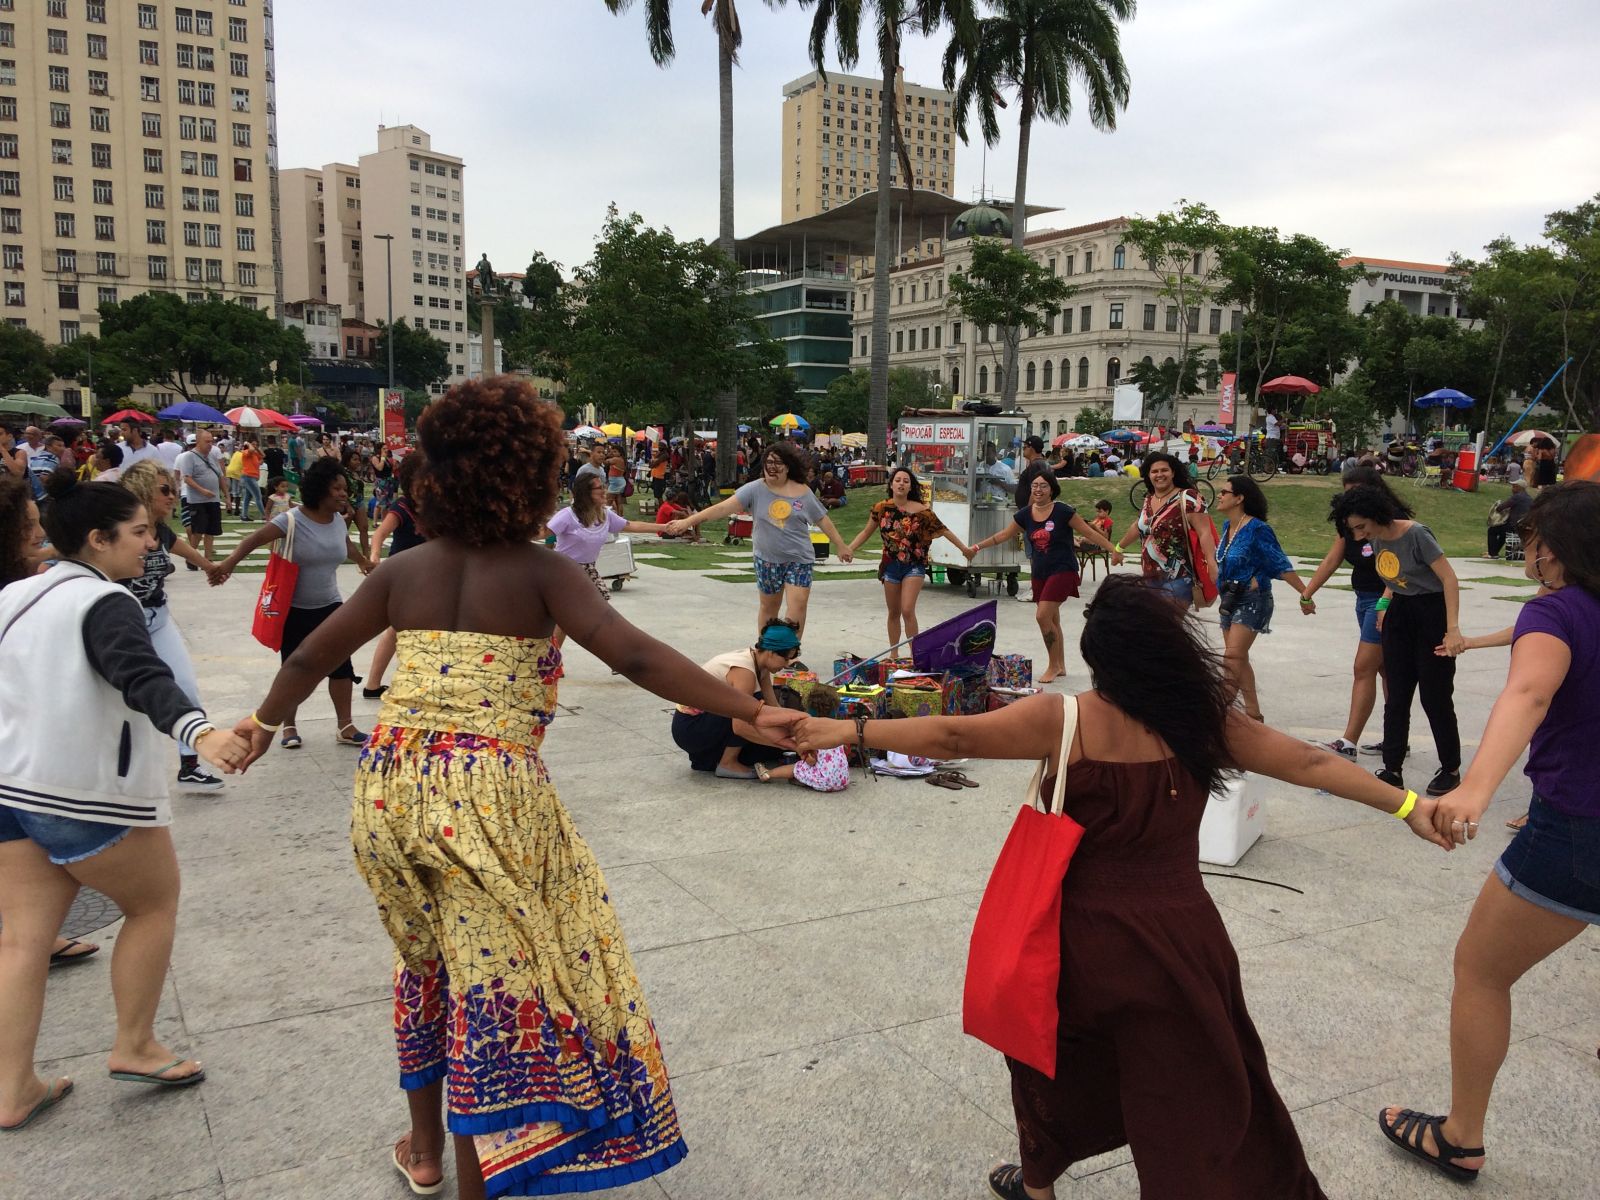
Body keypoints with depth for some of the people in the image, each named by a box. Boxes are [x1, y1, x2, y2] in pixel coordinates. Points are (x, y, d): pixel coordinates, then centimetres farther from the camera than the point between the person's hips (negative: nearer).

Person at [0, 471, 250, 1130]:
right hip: (90, 796, -8)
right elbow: (143, 678, -36)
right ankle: (134, 1049, 19)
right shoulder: (103, 603, -17)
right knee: (154, 904, 13)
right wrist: (200, 732, -50)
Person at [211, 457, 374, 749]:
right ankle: (289, 726, 22)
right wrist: (229, 563, -44)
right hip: (294, 609, -5)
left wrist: (363, 562, 40)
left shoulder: (338, 520, 0)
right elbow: (253, 540, -27)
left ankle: (345, 727, 11)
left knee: (341, 665, 2)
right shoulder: (292, 521, -19)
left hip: (329, 606, 5)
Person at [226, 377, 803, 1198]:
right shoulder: (541, 573, -6)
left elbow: (312, 657, 17)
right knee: (497, 981, 6)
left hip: (388, 790, 6)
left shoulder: (402, 572, 8)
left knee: (428, 960, 25)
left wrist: (266, 721, 36)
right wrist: (748, 713, -19)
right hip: (486, 797, -6)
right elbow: (636, 656, -18)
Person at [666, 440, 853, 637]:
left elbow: (823, 520, 5)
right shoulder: (755, 489, -8)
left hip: (799, 559, -1)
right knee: (768, 606, 14)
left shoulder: (802, 492, -5)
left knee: (797, 606, -12)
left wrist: (841, 546, 9)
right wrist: (689, 521, -24)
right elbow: (723, 507, -15)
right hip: (767, 559, 1)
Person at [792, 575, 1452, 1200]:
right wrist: (1407, 805, 10)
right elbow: (1309, 762, 0)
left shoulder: (1064, 720, -15)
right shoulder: (1204, 721, -5)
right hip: (1181, 939, 1)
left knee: (1058, 1062, 25)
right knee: (1206, 1095, 15)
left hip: (1085, 940, -1)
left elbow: (954, 736, -16)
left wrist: (850, 730, -9)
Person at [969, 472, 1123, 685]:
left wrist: (1113, 549, -17)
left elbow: (1089, 533, -9)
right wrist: (977, 547, 11)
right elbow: (1003, 535, 12)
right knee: (1052, 620, 13)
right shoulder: (1025, 514, 2)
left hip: (1062, 571, -6)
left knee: (1043, 616, -16)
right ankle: (1060, 666, 26)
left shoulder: (1063, 511, -12)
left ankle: (1053, 665, -1)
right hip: (1039, 573, 6)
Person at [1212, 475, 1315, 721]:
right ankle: (1253, 714, 21)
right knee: (1239, 659, 12)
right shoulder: (1227, 526, 6)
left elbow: (1281, 566, -15)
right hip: (1230, 600, 9)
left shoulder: (1257, 530, -17)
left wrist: (1305, 594, -13)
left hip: (1253, 600, -9)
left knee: (1232, 657, -16)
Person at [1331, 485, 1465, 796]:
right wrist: (1385, 603, 5)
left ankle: (1451, 770, 16)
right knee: (1396, 696, 6)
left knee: (1435, 696, 1)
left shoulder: (1416, 534, -20)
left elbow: (1450, 579, -20)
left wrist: (1453, 628, -25)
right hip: (1399, 615, 7)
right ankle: (1391, 769, 10)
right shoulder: (1377, 539, 1)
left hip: (1431, 613, -7)